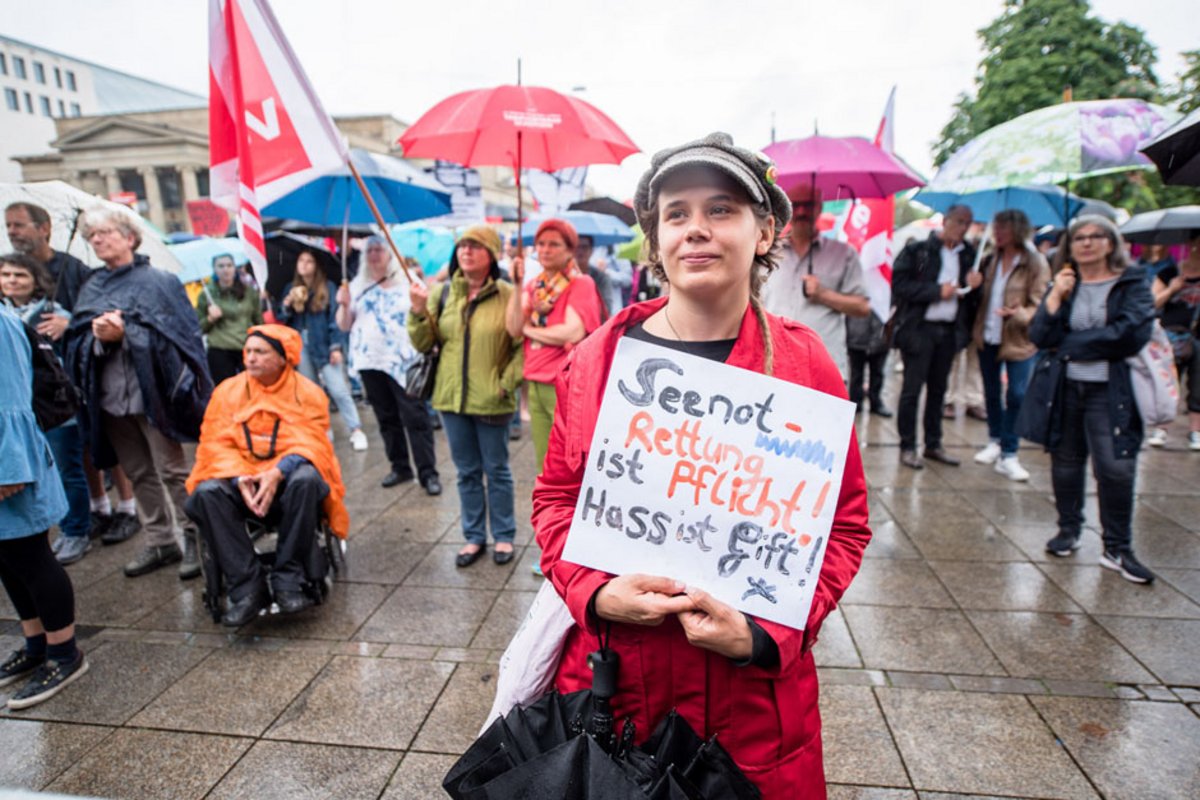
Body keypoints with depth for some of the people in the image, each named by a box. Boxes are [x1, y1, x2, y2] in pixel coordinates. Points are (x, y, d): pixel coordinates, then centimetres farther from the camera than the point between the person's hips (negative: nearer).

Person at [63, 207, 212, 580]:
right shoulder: (91, 289, 14)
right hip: (110, 396, 6)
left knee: (172, 471, -3)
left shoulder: (158, 281, -1)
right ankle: (160, 541, 22)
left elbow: (177, 334, -8)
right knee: (139, 474, 12)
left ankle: (193, 539, 7)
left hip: (152, 392, -6)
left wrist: (124, 333, -17)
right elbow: (77, 342, 9)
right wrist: (97, 338, -12)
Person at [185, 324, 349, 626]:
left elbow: (310, 443, -9)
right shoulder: (227, 391, 6)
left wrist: (277, 473, -26)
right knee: (204, 494, -28)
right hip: (239, 480, 3)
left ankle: (288, 581, -24)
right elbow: (215, 443, 0)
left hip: (287, 480, -2)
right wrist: (240, 478, -19)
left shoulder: (308, 392, 0)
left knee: (306, 480, -35)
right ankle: (248, 587, -23)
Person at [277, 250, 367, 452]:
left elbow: (335, 318, -5)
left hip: (324, 346, -4)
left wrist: (336, 347, -12)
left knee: (339, 390, -12)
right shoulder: (290, 288, 12)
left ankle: (356, 431, -8)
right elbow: (280, 318, 10)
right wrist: (287, 304, -11)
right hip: (300, 347, 5)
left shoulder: (328, 287, 0)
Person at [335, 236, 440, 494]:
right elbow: (344, 325, 13)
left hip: (403, 360, -4)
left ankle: (428, 472, -3)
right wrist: (344, 305, -5)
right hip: (370, 361, 4)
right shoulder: (358, 286, 13)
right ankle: (400, 467, 22)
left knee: (415, 417, -7)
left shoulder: (407, 281, 3)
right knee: (386, 418, 10)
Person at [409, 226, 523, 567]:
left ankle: (503, 536, 26)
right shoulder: (442, 293, 4)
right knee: (467, 472, 15)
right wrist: (419, 310, -10)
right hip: (452, 398, 4)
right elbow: (424, 343, 4)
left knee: (497, 471, 10)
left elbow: (522, 346, -7)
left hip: (491, 402, -4)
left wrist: (506, 383, -13)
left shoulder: (508, 295, -7)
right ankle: (474, 536, 29)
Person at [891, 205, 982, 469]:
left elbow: (970, 298, 17)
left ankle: (933, 444, 22)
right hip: (920, 327, -5)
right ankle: (907, 447, 6)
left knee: (938, 389, 12)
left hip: (949, 330, 6)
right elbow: (899, 285, -13)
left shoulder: (968, 255, 12)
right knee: (912, 389, -2)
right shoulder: (917, 250, -4)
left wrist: (973, 286, -4)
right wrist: (938, 291, -14)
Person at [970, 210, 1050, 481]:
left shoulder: (1035, 264, -8)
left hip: (1019, 340, -4)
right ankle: (995, 441, 31)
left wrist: (1020, 314, -30)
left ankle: (1008, 455, 3)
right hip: (988, 337, 5)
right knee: (991, 392, 14)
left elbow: (1040, 305, -10)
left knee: (1016, 396, -5)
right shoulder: (989, 260, 7)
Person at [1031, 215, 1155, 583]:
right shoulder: (1063, 285, 9)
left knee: (1115, 468, -7)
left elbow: (1131, 335, -15)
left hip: (1111, 394, -3)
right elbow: (1039, 336, -4)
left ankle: (1117, 549, 8)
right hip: (1066, 390, 3)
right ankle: (1069, 531, 28)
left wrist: (1070, 343, -9)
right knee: (1066, 463, 10)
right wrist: (1056, 296, -12)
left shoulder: (1132, 285, 1)